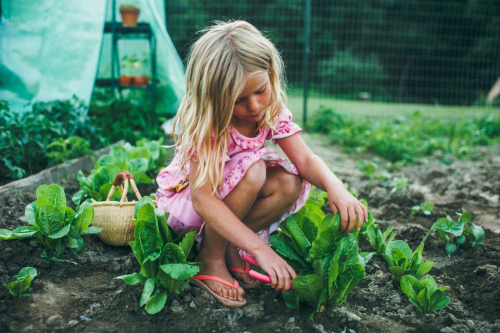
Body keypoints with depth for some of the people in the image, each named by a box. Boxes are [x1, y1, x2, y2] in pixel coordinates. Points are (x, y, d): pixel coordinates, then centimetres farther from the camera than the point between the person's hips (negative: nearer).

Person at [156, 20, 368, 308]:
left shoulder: (273, 110, -14)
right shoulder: (205, 123, -31)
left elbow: (305, 159, -16)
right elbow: (202, 200, -36)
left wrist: (335, 187, -39)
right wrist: (259, 247, -43)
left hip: (230, 196, 5)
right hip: (184, 199, -5)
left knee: (290, 183, -22)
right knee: (250, 169, -34)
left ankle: (229, 246, -7)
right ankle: (210, 260, -16)